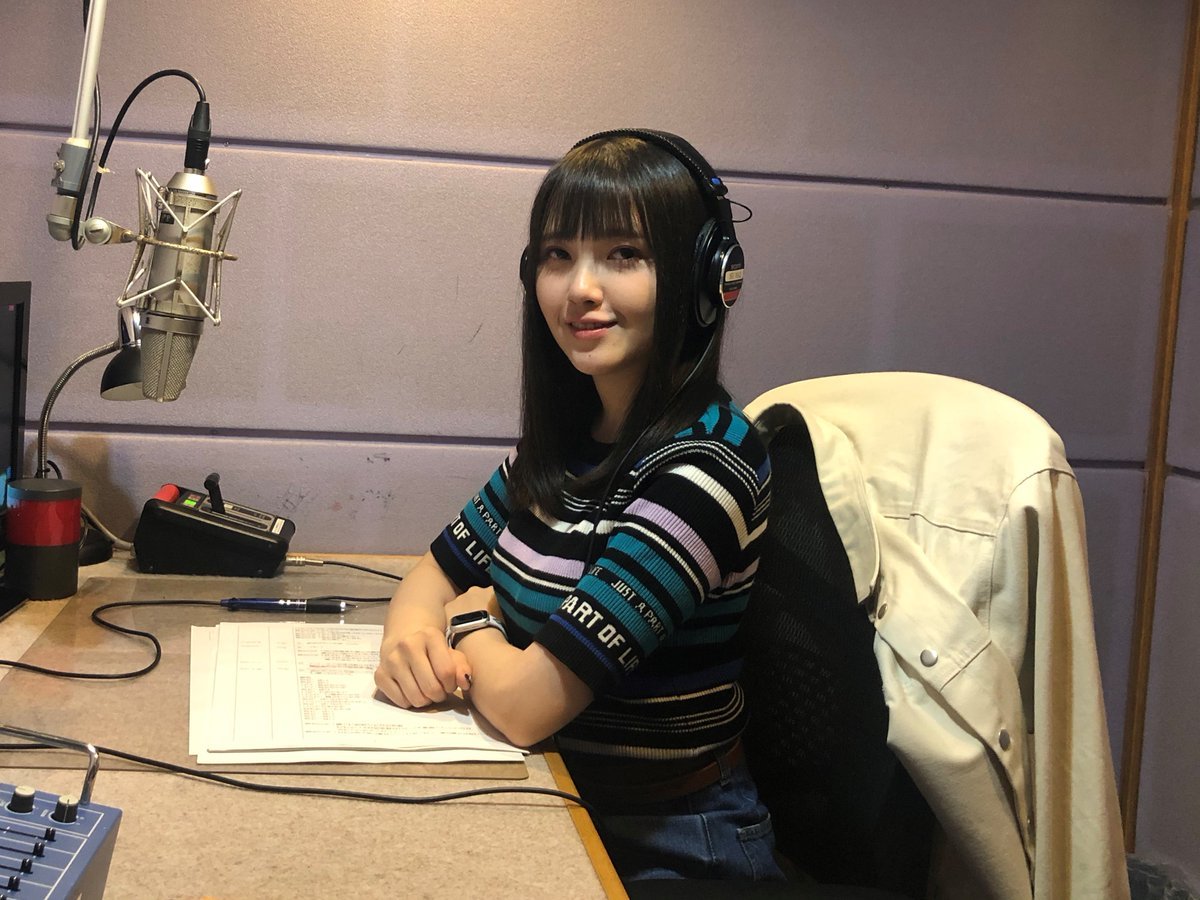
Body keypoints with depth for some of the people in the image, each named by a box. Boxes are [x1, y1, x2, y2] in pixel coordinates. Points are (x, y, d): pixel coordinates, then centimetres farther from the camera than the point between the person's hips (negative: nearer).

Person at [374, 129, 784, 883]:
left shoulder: (703, 466, -24)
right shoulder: (568, 434, 1)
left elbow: (525, 704, -26)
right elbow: (442, 568, 12)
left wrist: (469, 622, -4)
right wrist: (410, 635, -10)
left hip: (665, 847, -6)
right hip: (558, 806, 6)